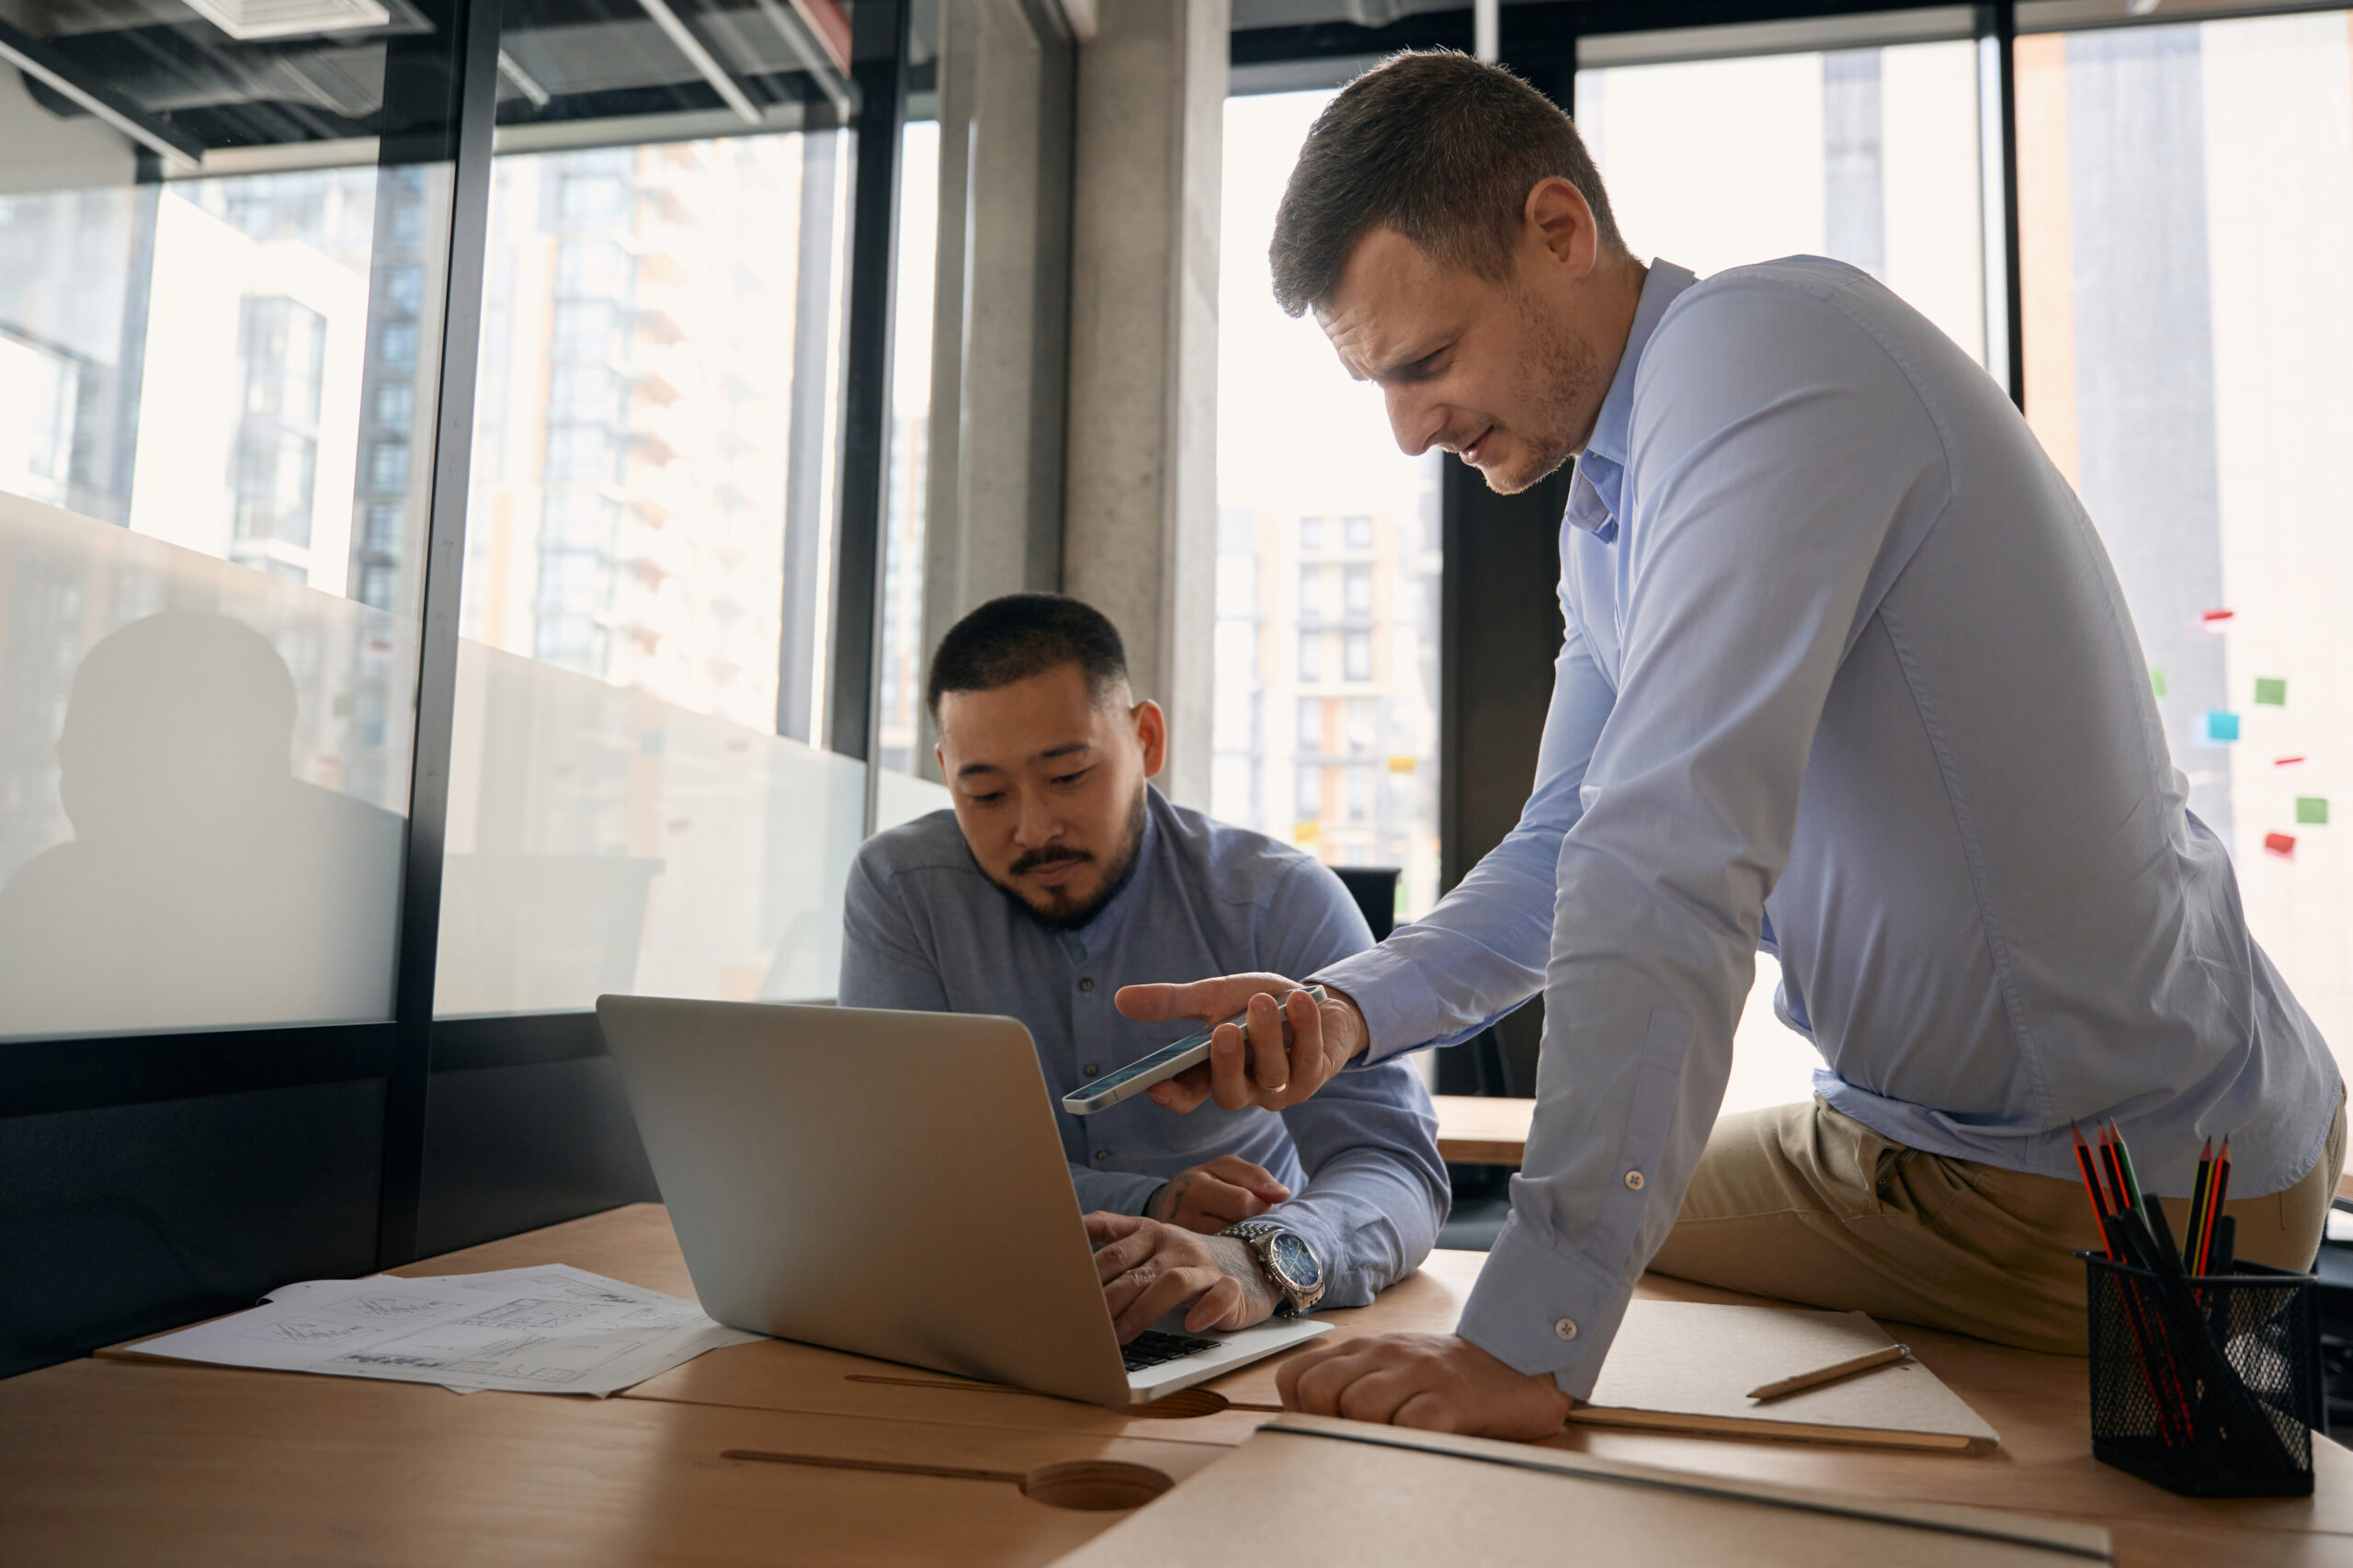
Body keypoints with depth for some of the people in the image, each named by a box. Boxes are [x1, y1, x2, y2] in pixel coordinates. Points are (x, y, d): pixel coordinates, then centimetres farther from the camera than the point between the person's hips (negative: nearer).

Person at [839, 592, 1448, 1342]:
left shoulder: (1284, 904, -9)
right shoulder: (900, 891, -6)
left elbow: (1395, 1163, -17)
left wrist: (1258, 1258, -38)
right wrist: (1149, 1208, -23)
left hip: (1238, 1345, 0)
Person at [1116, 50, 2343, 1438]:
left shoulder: (1761, 352, -24)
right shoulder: (1609, 507, 6)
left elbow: (1671, 867, -34)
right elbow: (1570, 849, 7)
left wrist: (1529, 1339, -34)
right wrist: (1346, 1010, -11)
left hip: (2143, 1185, -8)